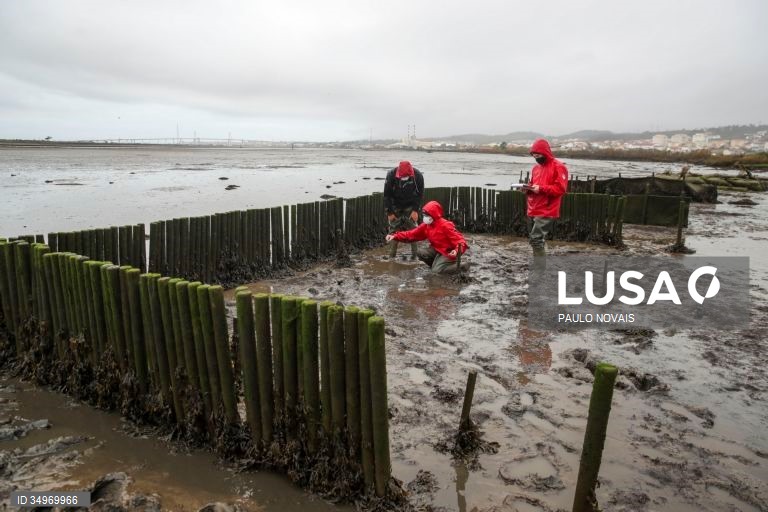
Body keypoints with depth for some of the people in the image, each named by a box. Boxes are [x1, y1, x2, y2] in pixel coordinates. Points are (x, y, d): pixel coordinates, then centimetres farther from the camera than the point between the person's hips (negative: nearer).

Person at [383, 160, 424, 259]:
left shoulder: (418, 176, -23)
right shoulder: (391, 175, -25)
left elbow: (420, 195, -10)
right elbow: (387, 195, -14)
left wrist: (415, 210, -17)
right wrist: (390, 212, -14)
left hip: (410, 206, 0)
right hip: (395, 205, 0)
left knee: (412, 228, -7)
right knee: (394, 228, -3)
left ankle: (415, 254, 1)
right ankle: (392, 255, 4)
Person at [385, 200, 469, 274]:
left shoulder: (445, 225, -24)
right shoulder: (426, 226, -2)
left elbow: (459, 238, -27)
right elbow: (412, 234, -5)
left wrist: (457, 250, -49)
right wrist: (395, 236, -16)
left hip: (449, 252, -7)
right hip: (437, 250, 7)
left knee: (436, 270, -21)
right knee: (421, 253, -13)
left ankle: (462, 263, -6)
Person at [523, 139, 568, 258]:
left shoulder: (558, 167, -7)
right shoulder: (536, 167, 17)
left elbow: (560, 188, -15)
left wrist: (541, 189, -21)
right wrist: (528, 188, 5)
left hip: (546, 212, -8)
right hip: (533, 211, 8)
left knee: (536, 239, -16)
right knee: (534, 240, 11)